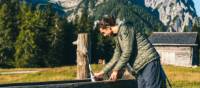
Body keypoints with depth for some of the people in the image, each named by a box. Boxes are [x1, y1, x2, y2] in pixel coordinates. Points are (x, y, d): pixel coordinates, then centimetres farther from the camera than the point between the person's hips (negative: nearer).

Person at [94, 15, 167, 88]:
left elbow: (128, 51, -15)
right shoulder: (117, 37, 20)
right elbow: (116, 58, 26)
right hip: (140, 68, 9)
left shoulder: (124, 28, -7)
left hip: (149, 62, -9)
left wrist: (116, 70, -10)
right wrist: (102, 73, 28)